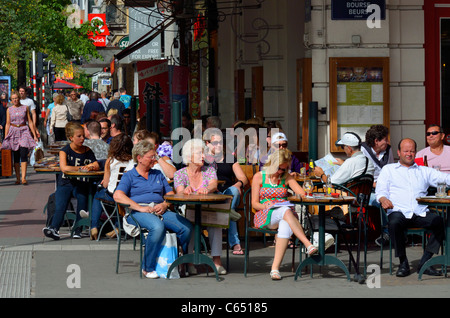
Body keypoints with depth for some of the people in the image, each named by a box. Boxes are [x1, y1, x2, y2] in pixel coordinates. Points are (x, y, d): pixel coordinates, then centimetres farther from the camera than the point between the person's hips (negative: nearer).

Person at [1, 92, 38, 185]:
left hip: (24, 131, -1)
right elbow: (7, 124, 10)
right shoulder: (9, 110, 8)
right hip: (13, 132, 2)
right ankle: (17, 178, 7)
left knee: (23, 154, -15)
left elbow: (30, 122, 6)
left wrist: (35, 135, 2)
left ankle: (23, 178, -20)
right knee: (16, 156, 1)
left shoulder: (25, 108, 6)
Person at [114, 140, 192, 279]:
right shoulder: (129, 176, 10)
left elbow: (171, 194, 23)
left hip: (161, 210, 5)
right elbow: (118, 196, -6)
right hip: (137, 213, -5)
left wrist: (164, 204, -2)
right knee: (158, 227, -39)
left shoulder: (158, 174, 27)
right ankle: (148, 267, -26)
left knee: (187, 227, -24)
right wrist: (140, 208, -15)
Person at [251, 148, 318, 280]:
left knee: (286, 225, -39)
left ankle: (275, 268, -45)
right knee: (286, 211, -37)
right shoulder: (259, 177, 7)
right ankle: (308, 245, -49)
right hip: (264, 215, -2)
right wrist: (266, 206, -16)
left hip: (284, 215, 2)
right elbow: (254, 204, 4)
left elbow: (303, 194, 2)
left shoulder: (287, 177, 15)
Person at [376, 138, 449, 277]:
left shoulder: (424, 171, 26)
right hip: (399, 212, -2)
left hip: (421, 213, 2)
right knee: (394, 223, -37)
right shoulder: (388, 169, 21)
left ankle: (424, 262, -20)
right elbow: (380, 190, 9)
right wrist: (383, 199, -15)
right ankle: (403, 263, -19)